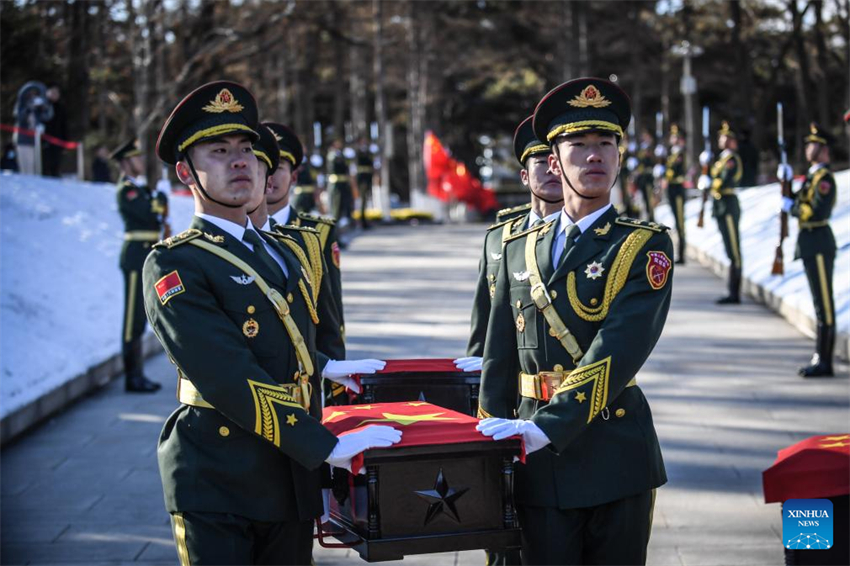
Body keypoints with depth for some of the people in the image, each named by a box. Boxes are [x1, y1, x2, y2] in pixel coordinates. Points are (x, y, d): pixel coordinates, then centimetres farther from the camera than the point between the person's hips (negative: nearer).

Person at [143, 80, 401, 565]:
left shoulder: (284, 257, 17)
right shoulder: (174, 266, -9)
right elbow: (229, 378, -19)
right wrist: (327, 447, -21)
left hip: (293, 483, 7)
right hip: (216, 488, -6)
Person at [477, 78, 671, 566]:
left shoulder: (646, 246, -3)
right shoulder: (518, 250, 11)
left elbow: (618, 350, -16)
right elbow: (499, 359, 13)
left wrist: (548, 426, -24)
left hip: (615, 457, -3)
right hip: (537, 462, 3)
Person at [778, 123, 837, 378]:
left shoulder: (824, 178, -13)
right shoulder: (813, 176, 17)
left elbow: (816, 211, -24)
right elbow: (797, 202, 18)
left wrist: (791, 207, -12)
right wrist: (786, 181, 6)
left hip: (819, 245, -10)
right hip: (811, 244, 10)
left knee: (824, 305, -7)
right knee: (821, 303, 13)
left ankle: (824, 362, -6)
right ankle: (820, 357, 18)